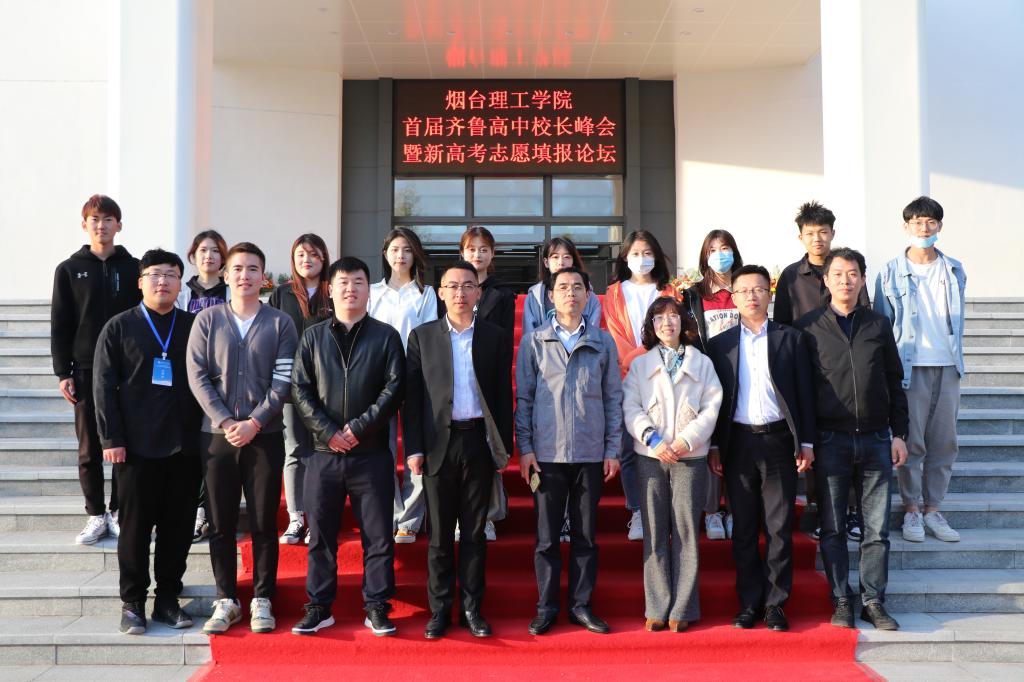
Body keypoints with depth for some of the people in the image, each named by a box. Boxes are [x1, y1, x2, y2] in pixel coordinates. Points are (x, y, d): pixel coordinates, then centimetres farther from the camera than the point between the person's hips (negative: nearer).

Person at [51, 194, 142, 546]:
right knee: (89, 448, 5)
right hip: (87, 371, 0)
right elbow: (60, 325, 3)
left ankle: (119, 512, 15)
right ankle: (96, 515, 15)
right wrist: (63, 372, -3)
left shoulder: (134, 269, 5)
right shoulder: (69, 270, 5)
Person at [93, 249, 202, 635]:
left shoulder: (194, 327, 8)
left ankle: (168, 599, 19)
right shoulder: (119, 328, 4)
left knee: (178, 526, 6)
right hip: (136, 447, -2)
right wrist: (111, 438, -7)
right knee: (135, 526, 5)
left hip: (185, 445, 2)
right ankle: (132, 603, 16)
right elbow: (103, 386, 0)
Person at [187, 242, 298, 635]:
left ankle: (262, 601, 15)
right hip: (217, 435, 1)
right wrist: (226, 422, -11)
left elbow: (283, 380, -4)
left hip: (265, 436, -1)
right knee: (222, 523, 7)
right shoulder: (207, 320, 5)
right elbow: (197, 377, -1)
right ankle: (226, 600, 18)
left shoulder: (280, 323, 2)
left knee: (264, 523, 4)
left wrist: (254, 422, -13)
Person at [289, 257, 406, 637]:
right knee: (321, 534, 8)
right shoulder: (313, 337, 9)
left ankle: (377, 607, 14)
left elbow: (394, 388, -4)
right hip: (324, 452, 2)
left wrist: (359, 427, -12)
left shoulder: (386, 336, 4)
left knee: (378, 535, 3)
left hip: (372, 453, -1)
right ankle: (319, 607, 19)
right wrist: (329, 431, -10)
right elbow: (300, 390, 2)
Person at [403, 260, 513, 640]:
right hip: (438, 444, 0)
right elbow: (412, 395, 3)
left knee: (475, 532, 7)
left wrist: (504, 447, 2)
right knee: (440, 533, 5)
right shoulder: (422, 337, 6)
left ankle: (472, 608, 16)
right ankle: (440, 610, 15)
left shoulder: (495, 338, 7)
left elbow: (503, 395, 6)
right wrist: (413, 448, -3)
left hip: (479, 442, 0)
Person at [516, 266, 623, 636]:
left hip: (591, 453, 1)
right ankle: (546, 607, 15)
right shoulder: (533, 342, 4)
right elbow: (523, 398, 4)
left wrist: (613, 449, 2)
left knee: (586, 535, 8)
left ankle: (581, 605, 18)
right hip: (547, 453, -1)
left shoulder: (603, 342, 7)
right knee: (546, 536, 4)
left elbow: (613, 398, 7)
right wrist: (524, 448, -3)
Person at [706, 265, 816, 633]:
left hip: (778, 440, -1)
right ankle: (749, 603, 16)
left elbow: (804, 391, 4)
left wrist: (806, 443, -1)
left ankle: (775, 603, 12)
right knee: (744, 530, 6)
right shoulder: (720, 344, 8)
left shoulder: (791, 338, 6)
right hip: (738, 443, 1)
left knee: (780, 528, 2)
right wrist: (713, 447, 3)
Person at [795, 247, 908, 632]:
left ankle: (873, 602, 15)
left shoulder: (879, 325, 10)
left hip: (875, 438, 2)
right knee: (833, 528, 4)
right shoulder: (808, 327, 2)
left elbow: (895, 382, 13)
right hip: (830, 440, -2)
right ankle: (842, 602, 15)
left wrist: (899, 434, 7)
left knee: (877, 528, 4)